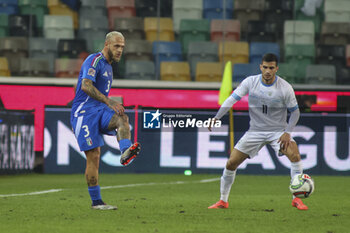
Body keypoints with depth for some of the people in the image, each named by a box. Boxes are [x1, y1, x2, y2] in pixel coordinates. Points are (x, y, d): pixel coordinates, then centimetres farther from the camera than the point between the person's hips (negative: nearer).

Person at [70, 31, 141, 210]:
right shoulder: (94, 60, -9)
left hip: (99, 111, 7)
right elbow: (86, 86, -25)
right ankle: (96, 201, -3)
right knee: (94, 156, -8)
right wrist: (108, 102, -33)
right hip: (83, 112, -7)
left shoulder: (107, 65, 20)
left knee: (122, 118, -24)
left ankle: (125, 152, -50)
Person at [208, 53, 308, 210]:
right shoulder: (250, 82, -8)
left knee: (294, 154, -29)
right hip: (255, 131, 2)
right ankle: (223, 201, 16)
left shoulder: (285, 88, -12)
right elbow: (232, 99, -7)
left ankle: (297, 198, -19)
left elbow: (295, 111, -2)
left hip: (278, 131, -2)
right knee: (231, 163, -4)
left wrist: (287, 132, -15)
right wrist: (216, 118, -19)